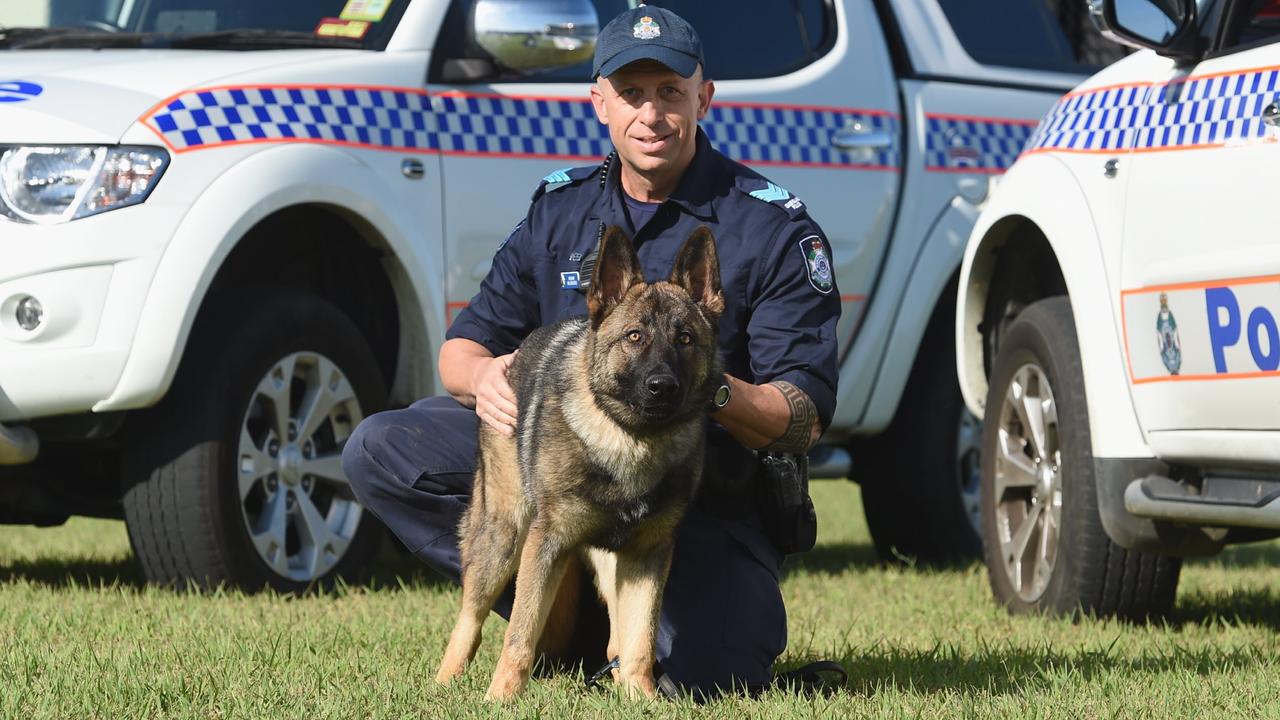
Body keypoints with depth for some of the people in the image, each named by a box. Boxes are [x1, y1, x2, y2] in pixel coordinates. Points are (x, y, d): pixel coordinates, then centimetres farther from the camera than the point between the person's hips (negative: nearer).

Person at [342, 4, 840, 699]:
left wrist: (717, 393, -36)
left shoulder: (774, 226, -9)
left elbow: (807, 419, -14)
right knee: (378, 451, -14)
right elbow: (462, 346, 7)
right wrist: (482, 373, -20)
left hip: (711, 496, -4)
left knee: (699, 671, -28)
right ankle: (557, 601, -9)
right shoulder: (560, 207, 5)